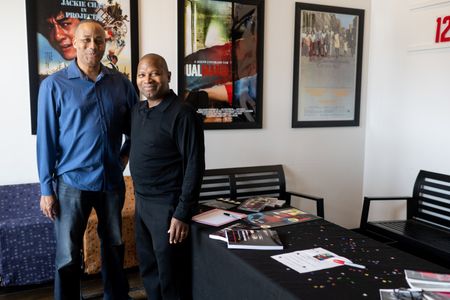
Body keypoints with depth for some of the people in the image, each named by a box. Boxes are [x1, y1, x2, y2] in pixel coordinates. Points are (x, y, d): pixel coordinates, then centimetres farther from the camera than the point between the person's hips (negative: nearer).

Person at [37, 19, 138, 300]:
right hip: (72, 182, -3)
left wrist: (126, 154, 5)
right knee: (68, 256, 6)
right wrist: (46, 189, -6)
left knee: (114, 246, 18)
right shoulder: (54, 85, -5)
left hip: (112, 181, 3)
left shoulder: (121, 83, 3)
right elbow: (46, 138, -6)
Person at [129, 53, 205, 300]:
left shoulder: (182, 113, -16)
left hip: (167, 205, -7)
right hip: (141, 202, 8)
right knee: (148, 268, 20)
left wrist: (182, 214, -20)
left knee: (170, 275, 6)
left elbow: (194, 166, -18)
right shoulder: (137, 111, 8)